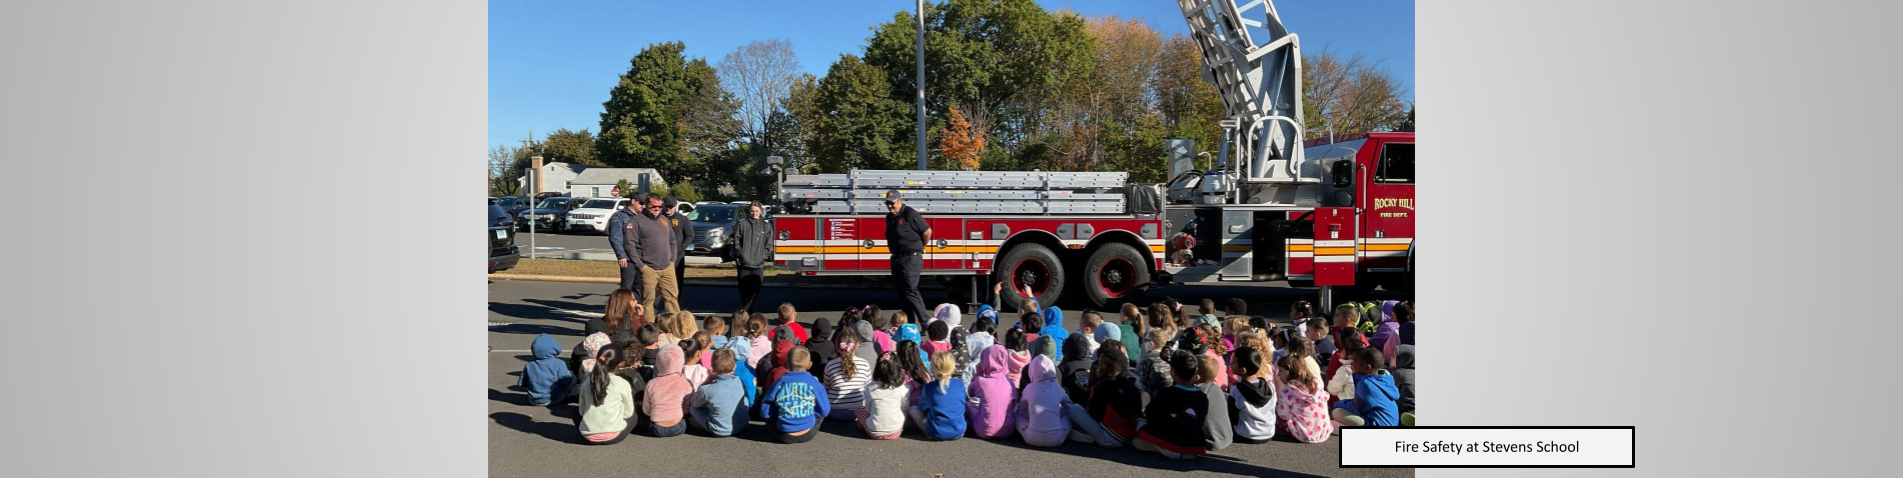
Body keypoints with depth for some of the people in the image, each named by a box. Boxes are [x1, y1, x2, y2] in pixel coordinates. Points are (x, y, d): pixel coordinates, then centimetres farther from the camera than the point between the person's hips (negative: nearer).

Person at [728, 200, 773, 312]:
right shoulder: (741, 224, 7)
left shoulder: (766, 226, 10)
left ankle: (742, 311, -5)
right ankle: (749, 312, 14)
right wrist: (739, 254, -3)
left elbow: (769, 245, 9)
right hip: (743, 264, 0)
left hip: (758, 265, 0)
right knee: (744, 290, 3)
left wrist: (764, 256, -2)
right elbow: (735, 240, 7)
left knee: (755, 290, -10)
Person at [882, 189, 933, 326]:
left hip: (911, 259, -9)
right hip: (897, 258, 9)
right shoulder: (889, 217, 12)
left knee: (910, 291, -12)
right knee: (900, 291, 11)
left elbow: (927, 231, -11)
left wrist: (920, 248, 3)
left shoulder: (910, 214, -13)